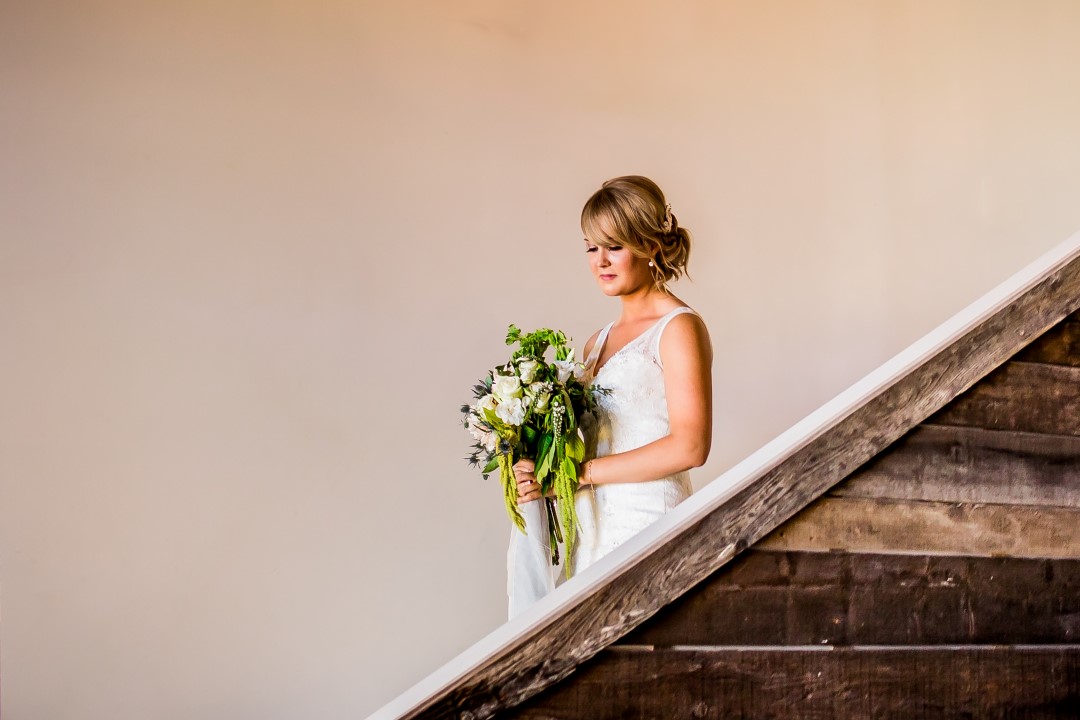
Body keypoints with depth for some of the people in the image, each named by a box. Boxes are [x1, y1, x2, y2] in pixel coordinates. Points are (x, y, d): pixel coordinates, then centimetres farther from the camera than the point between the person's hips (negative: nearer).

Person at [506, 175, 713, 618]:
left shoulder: (678, 329, -4)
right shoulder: (599, 341, 18)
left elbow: (689, 447, -13)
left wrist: (582, 472, -12)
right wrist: (536, 474, -3)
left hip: (645, 528, -7)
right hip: (591, 524, 7)